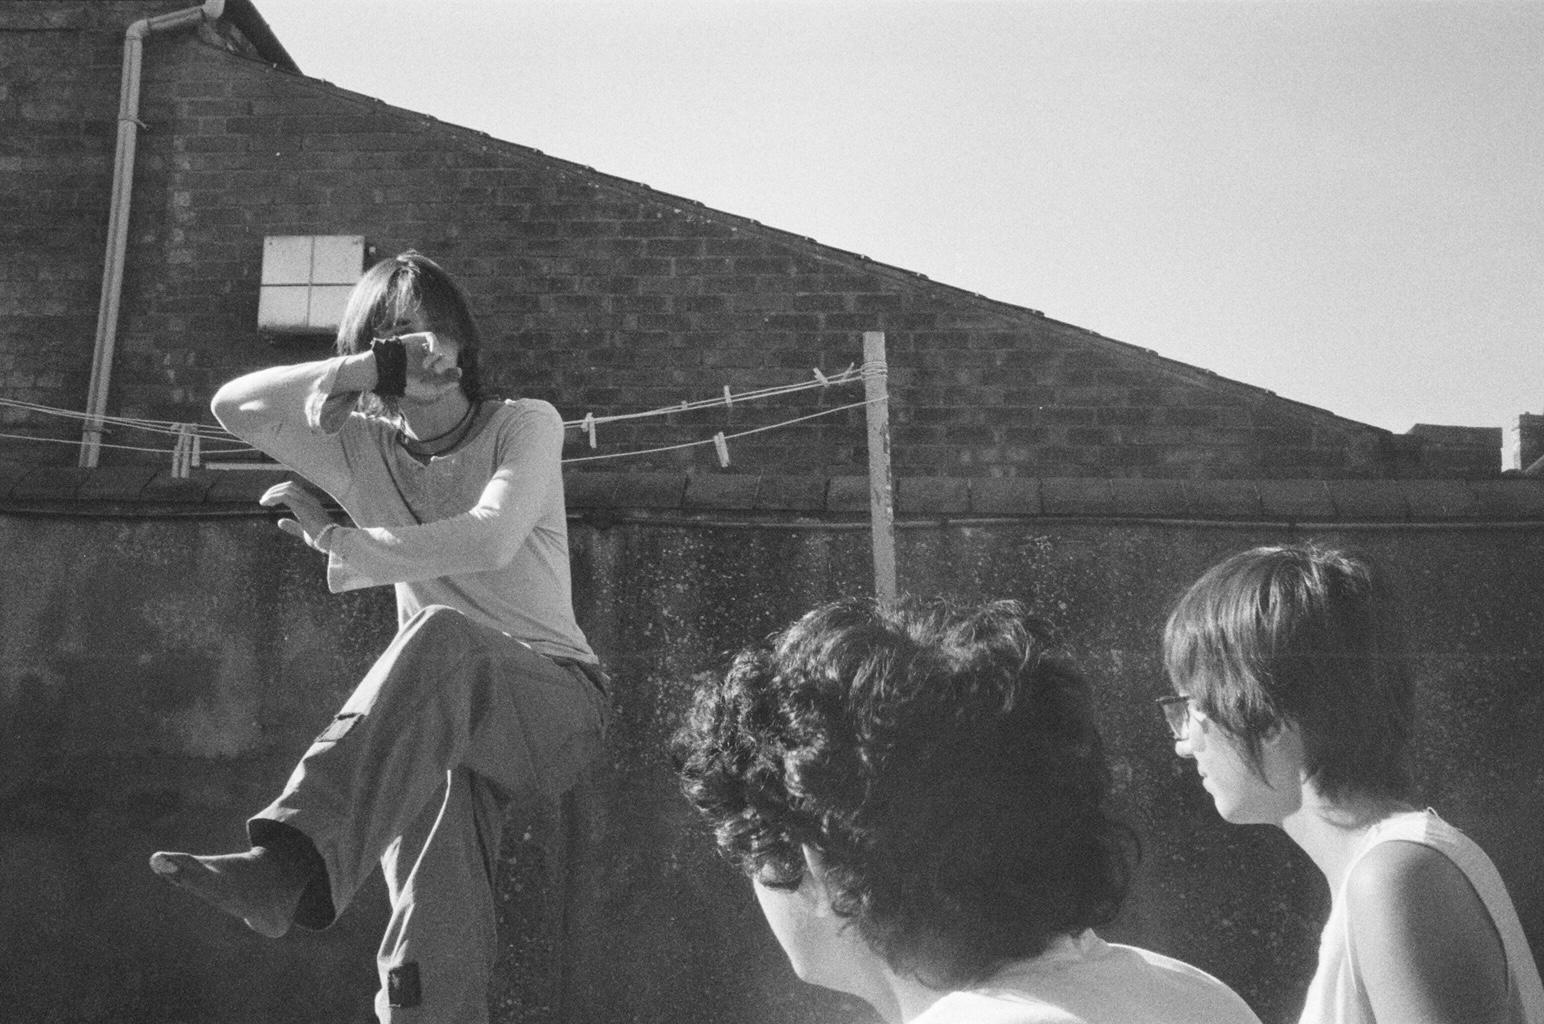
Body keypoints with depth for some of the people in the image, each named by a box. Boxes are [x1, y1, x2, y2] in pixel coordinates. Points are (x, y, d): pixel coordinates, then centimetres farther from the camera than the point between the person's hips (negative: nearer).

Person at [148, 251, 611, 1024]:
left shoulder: (523, 425, 2)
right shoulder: (362, 448, 12)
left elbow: (489, 541, -15)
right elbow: (234, 407, -2)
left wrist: (339, 544, -10)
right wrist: (373, 367, -13)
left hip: (555, 699, -3)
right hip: (435, 724, 3)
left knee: (440, 637, -38)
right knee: (436, 949, -23)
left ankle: (290, 859, -52)